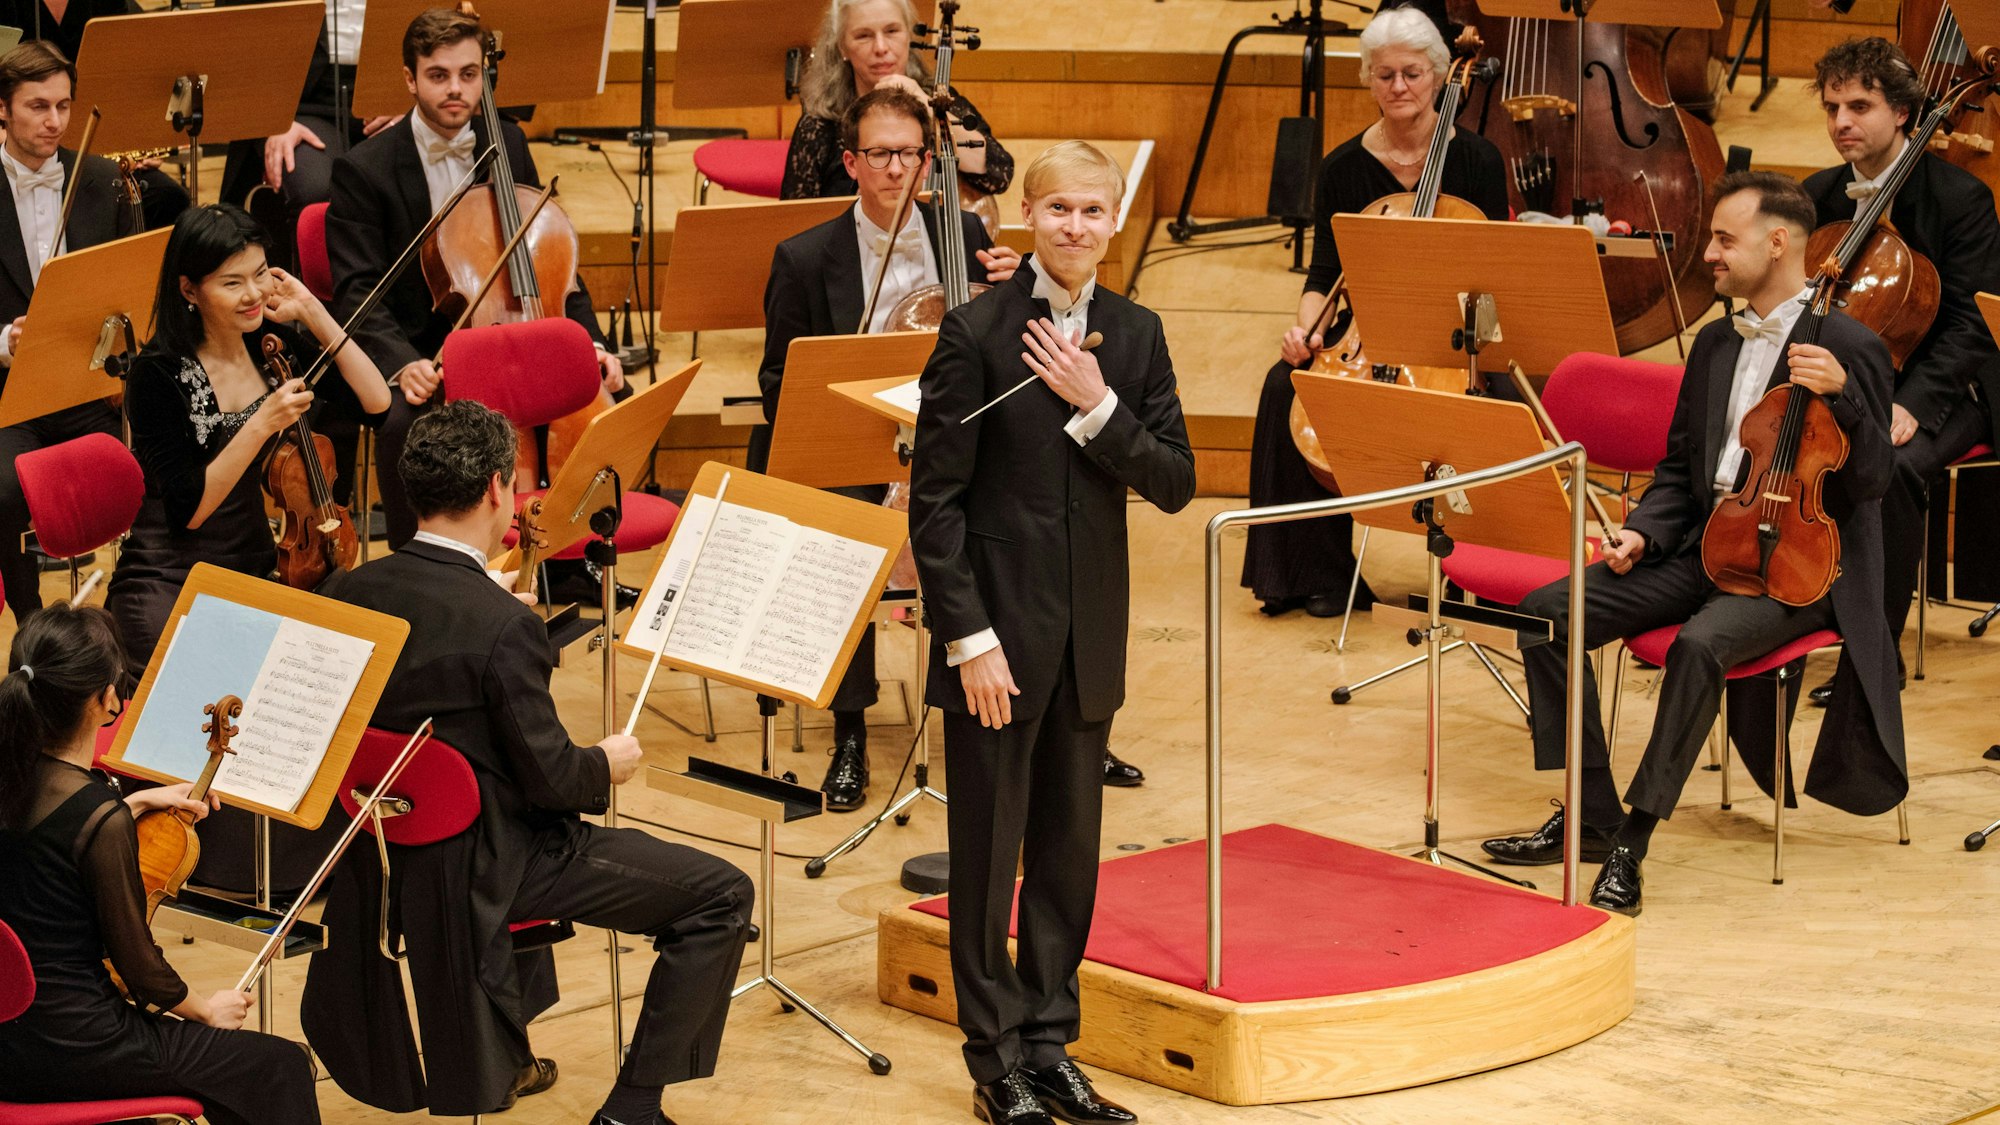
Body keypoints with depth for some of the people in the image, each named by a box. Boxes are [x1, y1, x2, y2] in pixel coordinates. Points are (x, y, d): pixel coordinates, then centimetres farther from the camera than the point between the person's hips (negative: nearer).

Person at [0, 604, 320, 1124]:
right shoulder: (100, 816, -25)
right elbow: (134, 955, -15)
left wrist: (139, 803, 26)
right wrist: (203, 1007, 2)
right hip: (72, 1051, -9)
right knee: (280, 1066, 2)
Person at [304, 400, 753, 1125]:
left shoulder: (350, 593, -7)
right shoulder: (504, 627, -27)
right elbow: (550, 776, -21)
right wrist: (608, 764, 1)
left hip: (391, 849, 8)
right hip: (488, 867, -8)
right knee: (721, 897, 0)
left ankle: (503, 1046, 47)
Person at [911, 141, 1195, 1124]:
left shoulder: (1135, 335, 4)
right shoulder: (977, 331, -9)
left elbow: (1175, 484, -1)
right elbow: (935, 500, -10)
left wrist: (1097, 407, -14)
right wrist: (967, 635, -14)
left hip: (1089, 635, 4)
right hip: (998, 628, -4)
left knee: (1069, 847, 12)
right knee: (988, 849, 3)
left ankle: (1049, 1042, 22)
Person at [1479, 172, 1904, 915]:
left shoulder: (1849, 349, -6)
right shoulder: (1716, 345, 16)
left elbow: (1870, 483, -11)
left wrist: (1840, 397, -27)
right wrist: (1642, 533, 2)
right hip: (1705, 548, 7)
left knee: (1700, 644, -37)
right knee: (1549, 613, -12)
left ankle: (1633, 841, -28)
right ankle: (1590, 813, -6)